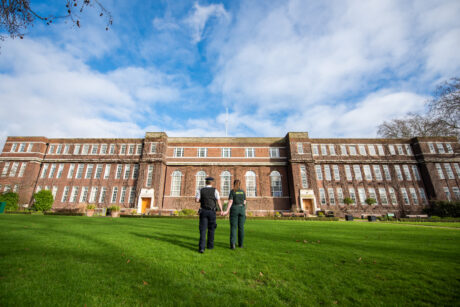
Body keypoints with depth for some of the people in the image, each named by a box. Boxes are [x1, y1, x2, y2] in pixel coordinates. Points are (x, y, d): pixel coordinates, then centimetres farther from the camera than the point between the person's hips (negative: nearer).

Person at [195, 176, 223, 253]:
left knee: (203, 230, 1)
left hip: (203, 211, 1)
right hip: (212, 212, 0)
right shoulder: (215, 190, -4)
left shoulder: (201, 190, 0)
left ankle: (201, 247, -12)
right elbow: (218, 201, -7)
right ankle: (210, 245, 25)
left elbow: (196, 200, -6)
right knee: (211, 229, 15)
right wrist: (221, 210, 2)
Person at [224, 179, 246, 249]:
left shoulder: (232, 191, -5)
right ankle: (240, 244, 15)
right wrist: (244, 212, 17)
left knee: (233, 227, 0)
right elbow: (244, 202, 7)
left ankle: (232, 244, -11)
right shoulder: (243, 192, 6)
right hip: (242, 209, 3)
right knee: (241, 227, 10)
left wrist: (227, 211, -15)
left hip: (234, 209, -3)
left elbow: (230, 202, -14)